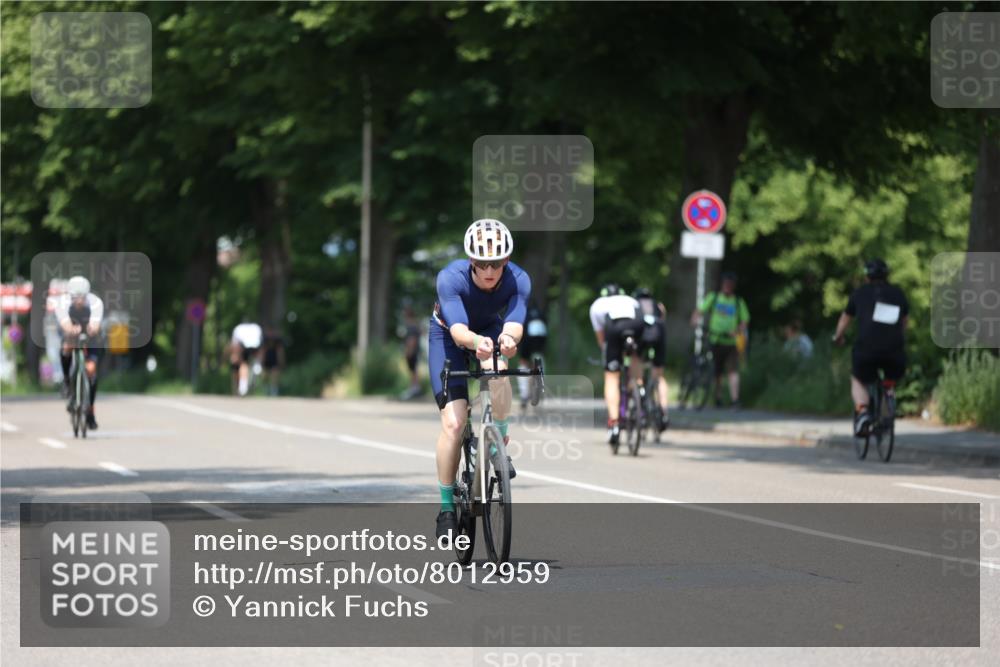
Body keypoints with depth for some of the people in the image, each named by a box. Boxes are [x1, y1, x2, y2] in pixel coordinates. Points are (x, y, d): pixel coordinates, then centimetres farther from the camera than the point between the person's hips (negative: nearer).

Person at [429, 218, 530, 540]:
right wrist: (476, 341, -68)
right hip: (448, 335, -2)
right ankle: (447, 507, 0)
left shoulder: (518, 280, -29)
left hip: (491, 330, 2)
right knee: (453, 422, -14)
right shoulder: (451, 278, -35)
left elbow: (514, 325, -42)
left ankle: (499, 443, -11)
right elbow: (458, 329, -46)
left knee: (497, 371, -35)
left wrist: (508, 338, -66)